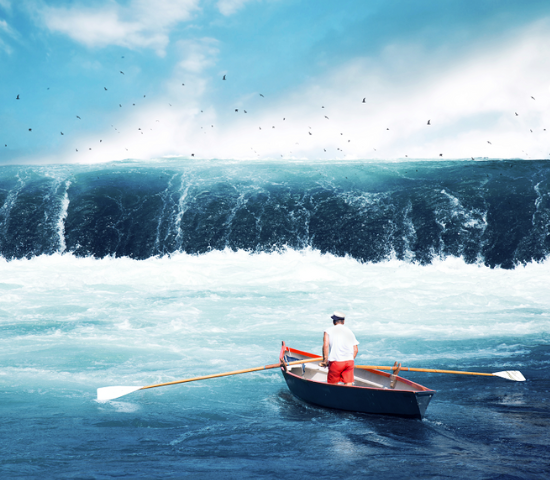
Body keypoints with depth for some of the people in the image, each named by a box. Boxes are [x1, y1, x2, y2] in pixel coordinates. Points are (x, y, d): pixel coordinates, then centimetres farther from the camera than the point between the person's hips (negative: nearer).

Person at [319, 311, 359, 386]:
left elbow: (326, 345, -11)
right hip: (349, 361, 3)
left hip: (335, 362, -3)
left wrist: (325, 360, -8)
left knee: (332, 384, 9)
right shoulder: (350, 331, 16)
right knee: (348, 385, 3)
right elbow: (355, 349, 10)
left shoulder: (328, 331, 5)